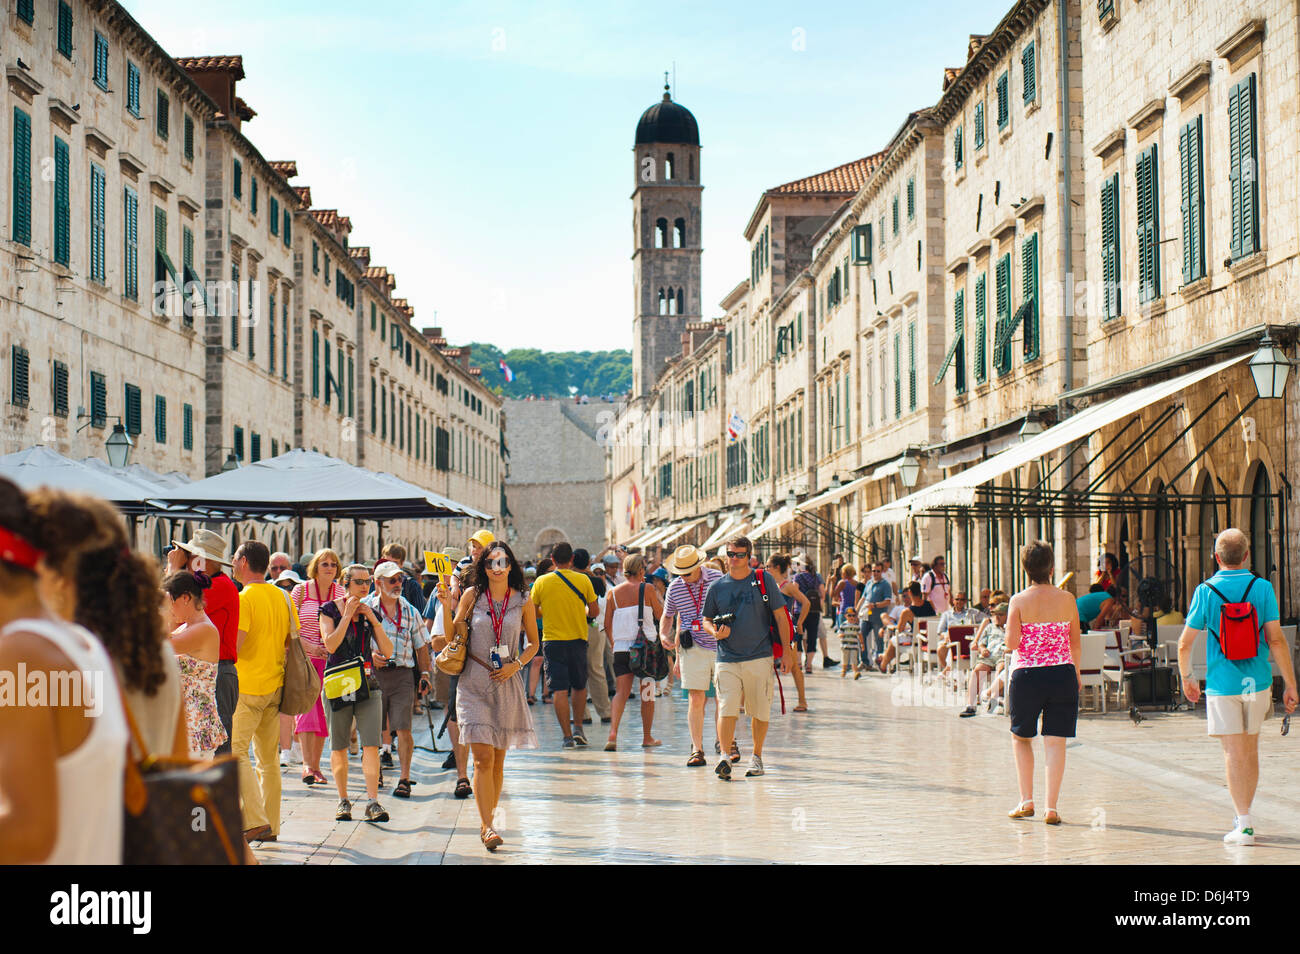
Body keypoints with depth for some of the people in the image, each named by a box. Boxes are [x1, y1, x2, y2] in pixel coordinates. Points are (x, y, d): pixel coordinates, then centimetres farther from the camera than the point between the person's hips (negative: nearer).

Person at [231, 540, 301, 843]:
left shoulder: (243, 599, -13)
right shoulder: (282, 596, 9)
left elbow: (232, 645, -21)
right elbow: (293, 639, 12)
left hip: (248, 687, -7)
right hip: (275, 686, 8)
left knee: (236, 750, -5)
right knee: (268, 757, 12)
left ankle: (255, 821, -14)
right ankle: (271, 825, 13)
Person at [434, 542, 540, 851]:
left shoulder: (523, 601, 3)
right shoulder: (472, 595, 1)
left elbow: (533, 643, 13)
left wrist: (516, 665, -3)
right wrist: (446, 606, -9)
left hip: (507, 684, 2)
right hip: (473, 683, -2)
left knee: (498, 759, 9)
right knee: (483, 758, -11)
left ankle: (488, 819, 24)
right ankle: (488, 827, -11)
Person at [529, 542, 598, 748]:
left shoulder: (541, 582, -3)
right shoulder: (583, 580, -3)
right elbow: (594, 611, 1)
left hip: (552, 641, -1)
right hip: (577, 639, 1)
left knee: (559, 690, -1)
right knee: (579, 686, 19)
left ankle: (567, 735, -5)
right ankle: (578, 728, 13)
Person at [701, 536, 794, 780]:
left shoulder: (763, 580, 2)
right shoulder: (718, 587, 8)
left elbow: (780, 616, 4)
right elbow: (707, 620, 18)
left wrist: (786, 650, -1)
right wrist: (715, 632, -6)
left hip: (759, 657, -1)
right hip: (727, 659, 1)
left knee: (759, 711, 6)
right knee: (727, 708, -14)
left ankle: (757, 756, 21)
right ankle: (726, 756, -18)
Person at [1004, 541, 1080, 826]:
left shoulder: (1019, 601, -6)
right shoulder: (1067, 599, 0)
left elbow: (1011, 643, -10)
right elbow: (1075, 643, 6)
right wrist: (1077, 674, 18)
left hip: (1027, 674, -1)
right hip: (1062, 674, 1)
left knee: (1021, 737, 17)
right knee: (1056, 742, 2)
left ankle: (1027, 800, 10)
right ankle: (1051, 807, -3)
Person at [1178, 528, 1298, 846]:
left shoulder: (1206, 591, -4)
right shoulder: (1262, 588, -3)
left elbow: (1184, 644, -2)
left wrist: (1186, 679, 14)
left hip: (1222, 683, -2)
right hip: (1257, 682, 2)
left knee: (1233, 753, 0)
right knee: (1251, 751, 16)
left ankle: (1244, 823, -7)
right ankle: (1242, 816, 26)